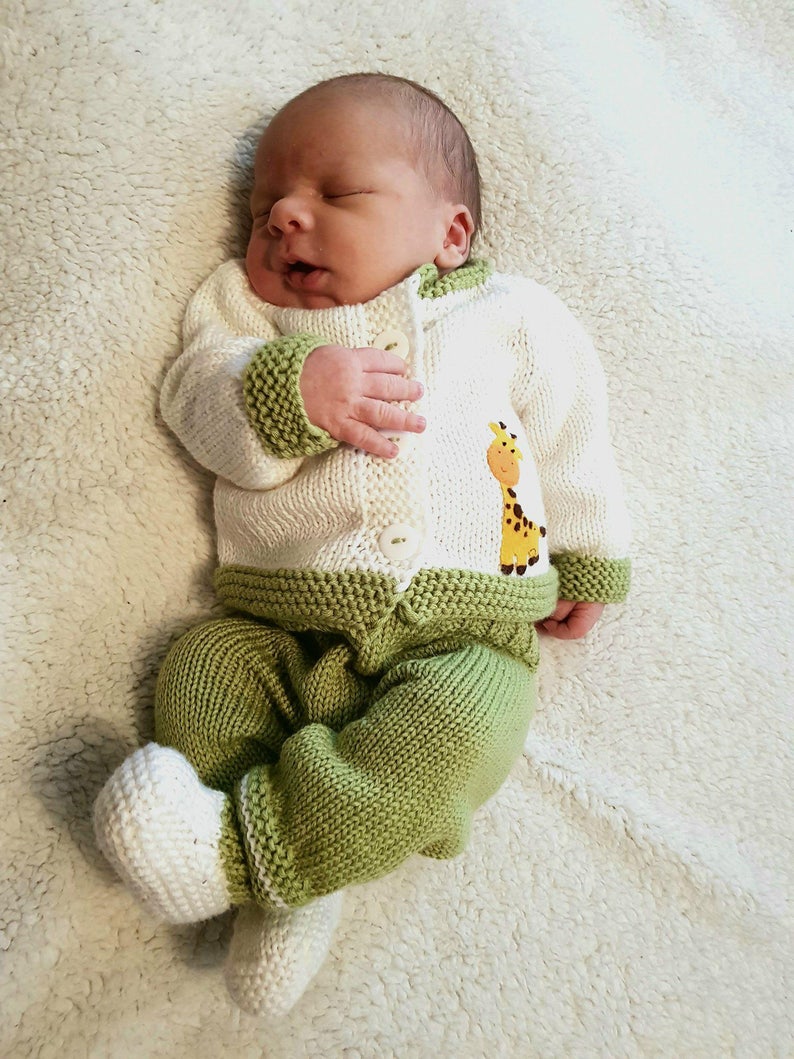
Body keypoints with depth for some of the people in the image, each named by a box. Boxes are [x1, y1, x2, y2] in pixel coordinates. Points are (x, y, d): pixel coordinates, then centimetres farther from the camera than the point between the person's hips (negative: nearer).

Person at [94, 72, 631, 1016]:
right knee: (200, 671, -21)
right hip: (280, 632, 3)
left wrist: (588, 564, 21)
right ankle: (291, 889, -14)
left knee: (465, 725, -29)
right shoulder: (247, 310, 15)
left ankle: (244, 848, -27)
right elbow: (199, 401, -4)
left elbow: (573, 447, 18)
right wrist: (291, 390, -22)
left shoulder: (509, 318, 11)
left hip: (459, 632, -2)